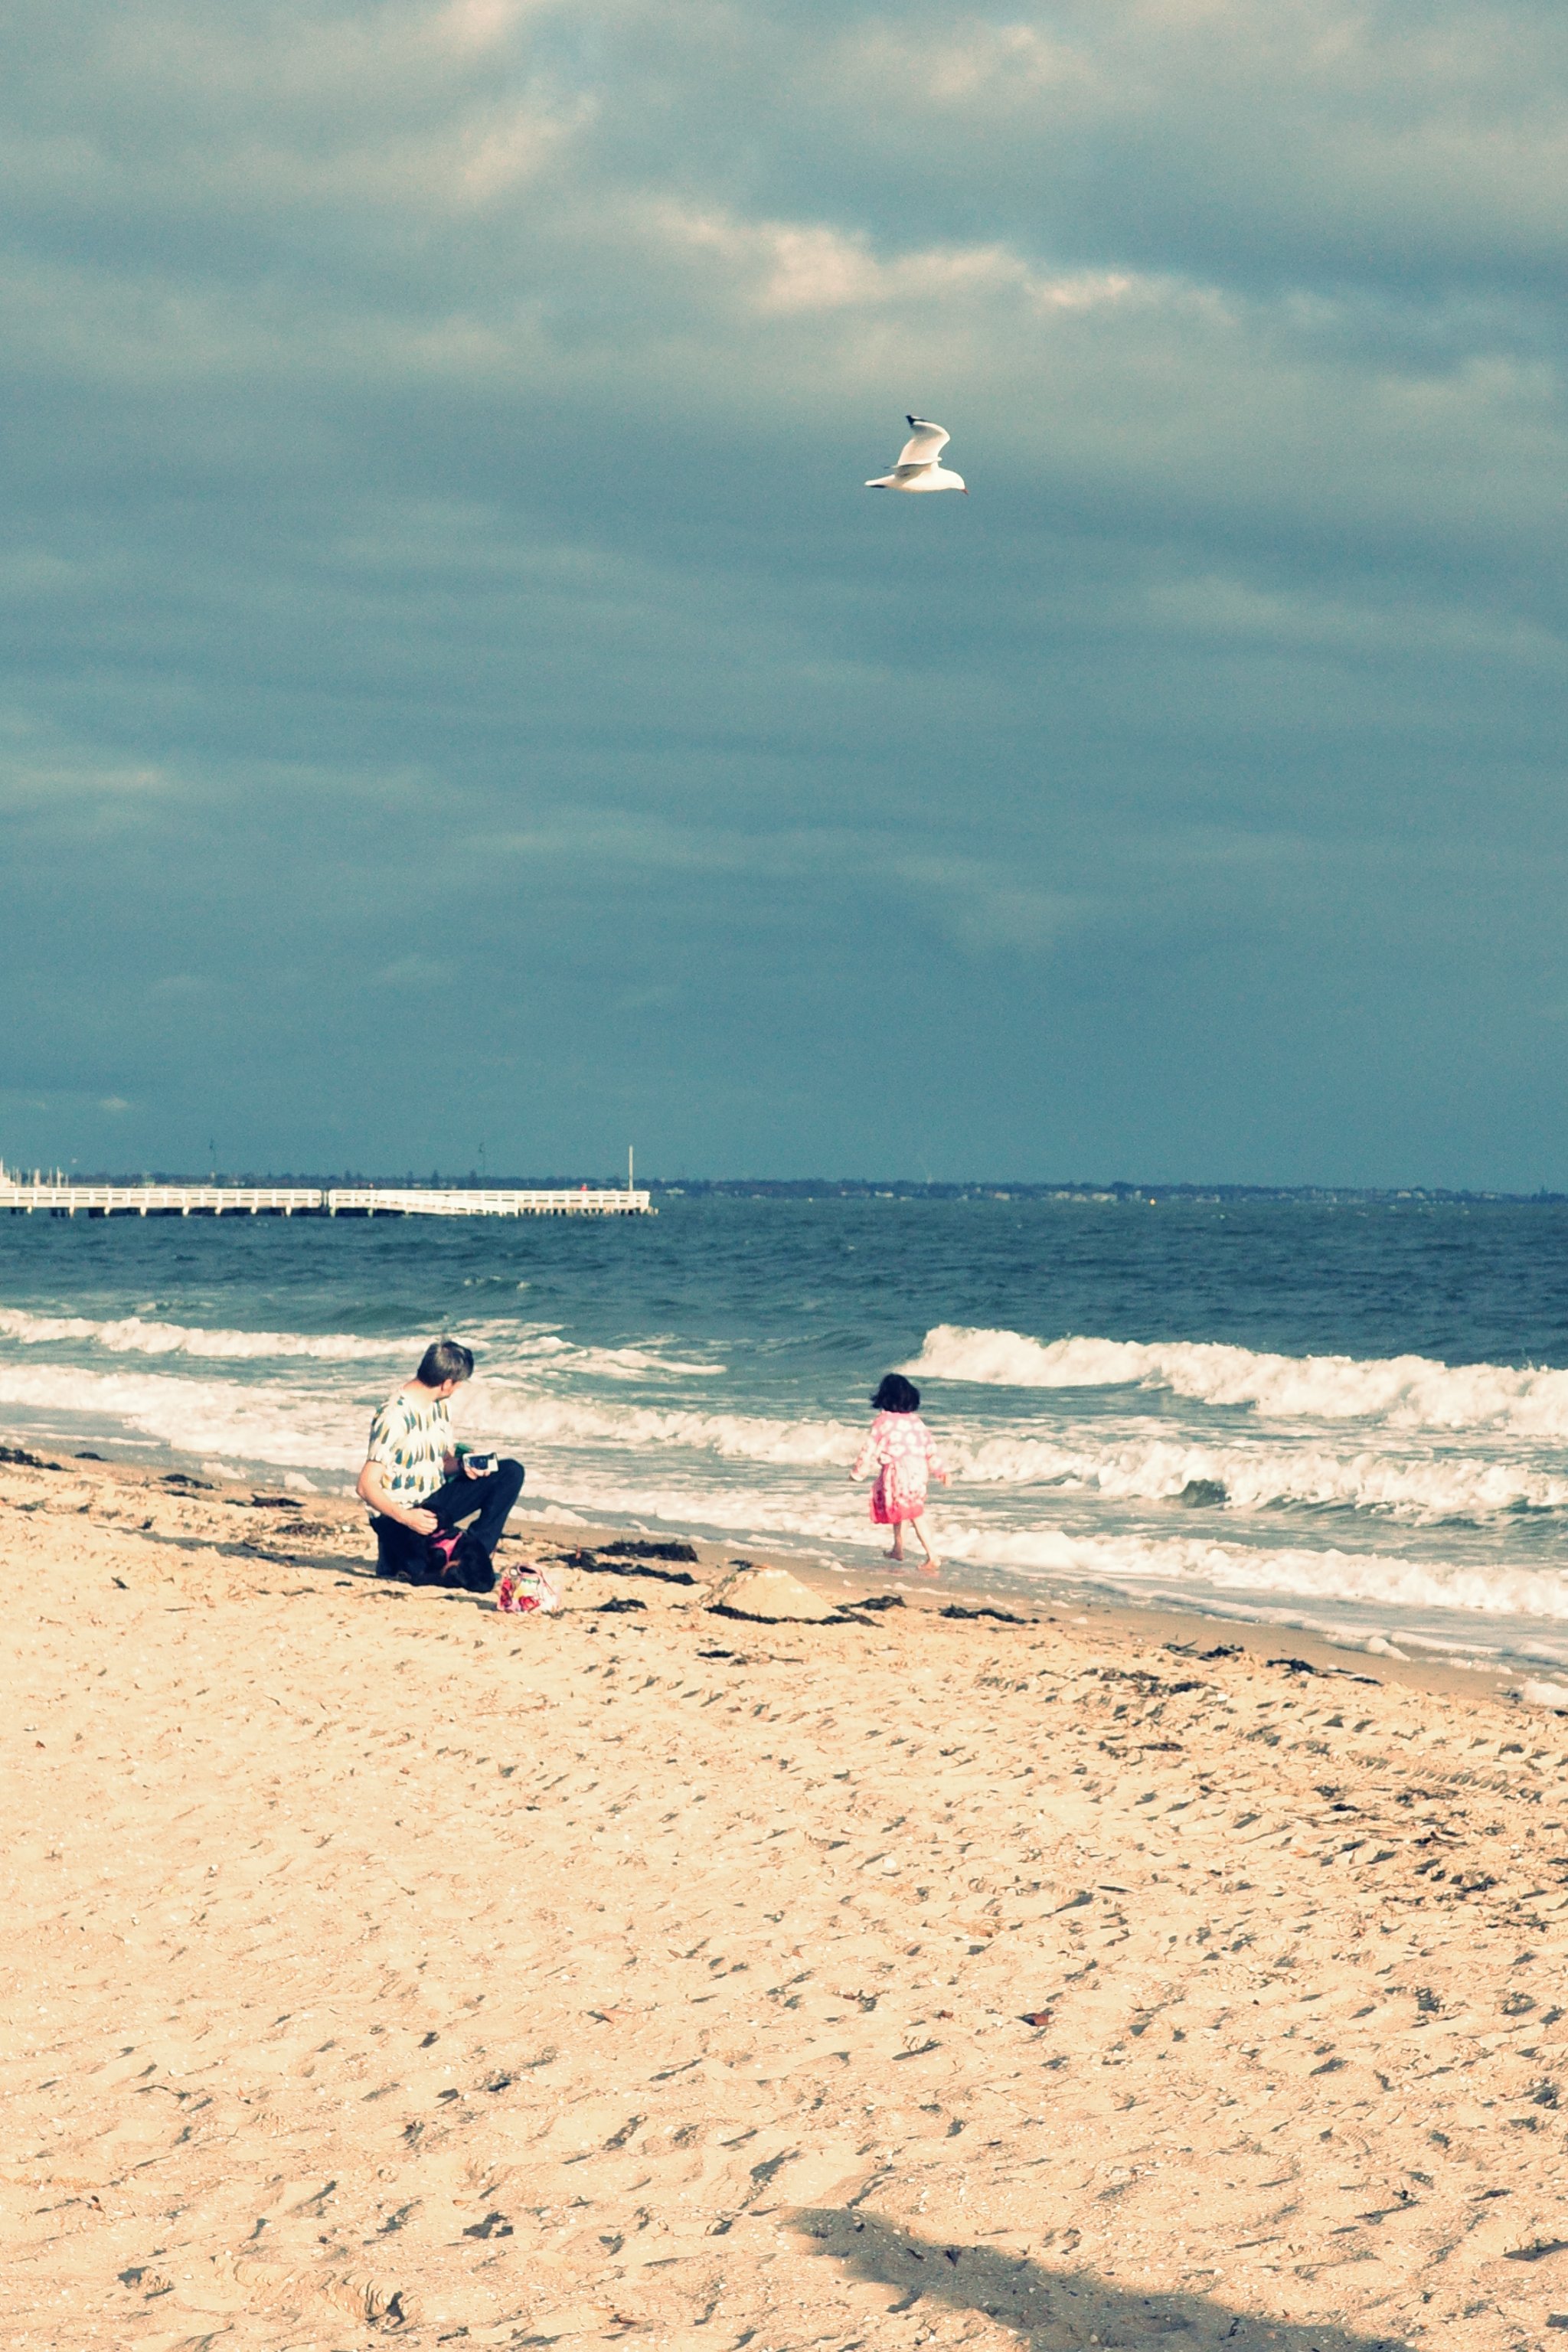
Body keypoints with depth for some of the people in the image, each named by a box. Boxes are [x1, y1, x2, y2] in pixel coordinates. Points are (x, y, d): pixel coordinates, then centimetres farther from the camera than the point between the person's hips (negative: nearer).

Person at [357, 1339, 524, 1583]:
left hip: (433, 1503, 9)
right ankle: (393, 1553, -6)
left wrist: (463, 1465, -8)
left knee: (511, 1473, -3)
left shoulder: (441, 1406, 5)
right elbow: (366, 1486, -24)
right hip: (396, 1514, -9)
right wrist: (405, 1518, -37)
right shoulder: (394, 1418, -22)